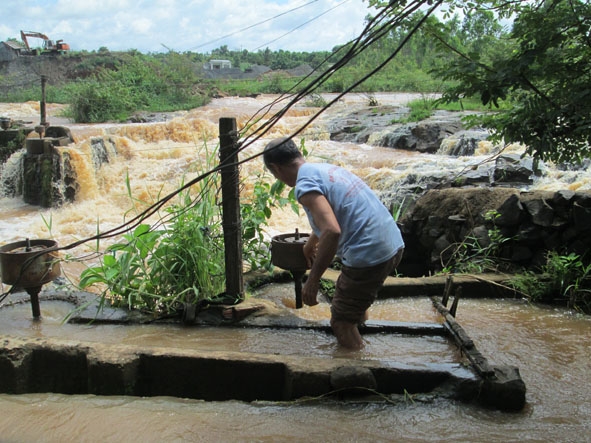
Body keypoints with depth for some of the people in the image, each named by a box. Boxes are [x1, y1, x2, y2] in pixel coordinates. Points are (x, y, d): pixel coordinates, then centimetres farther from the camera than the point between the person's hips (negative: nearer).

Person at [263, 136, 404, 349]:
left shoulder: (305, 184, -13)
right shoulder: (326, 168, 16)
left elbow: (332, 231, -28)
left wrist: (312, 281, -20)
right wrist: (310, 245, 52)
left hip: (369, 256, -9)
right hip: (394, 245, 9)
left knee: (342, 321, 7)